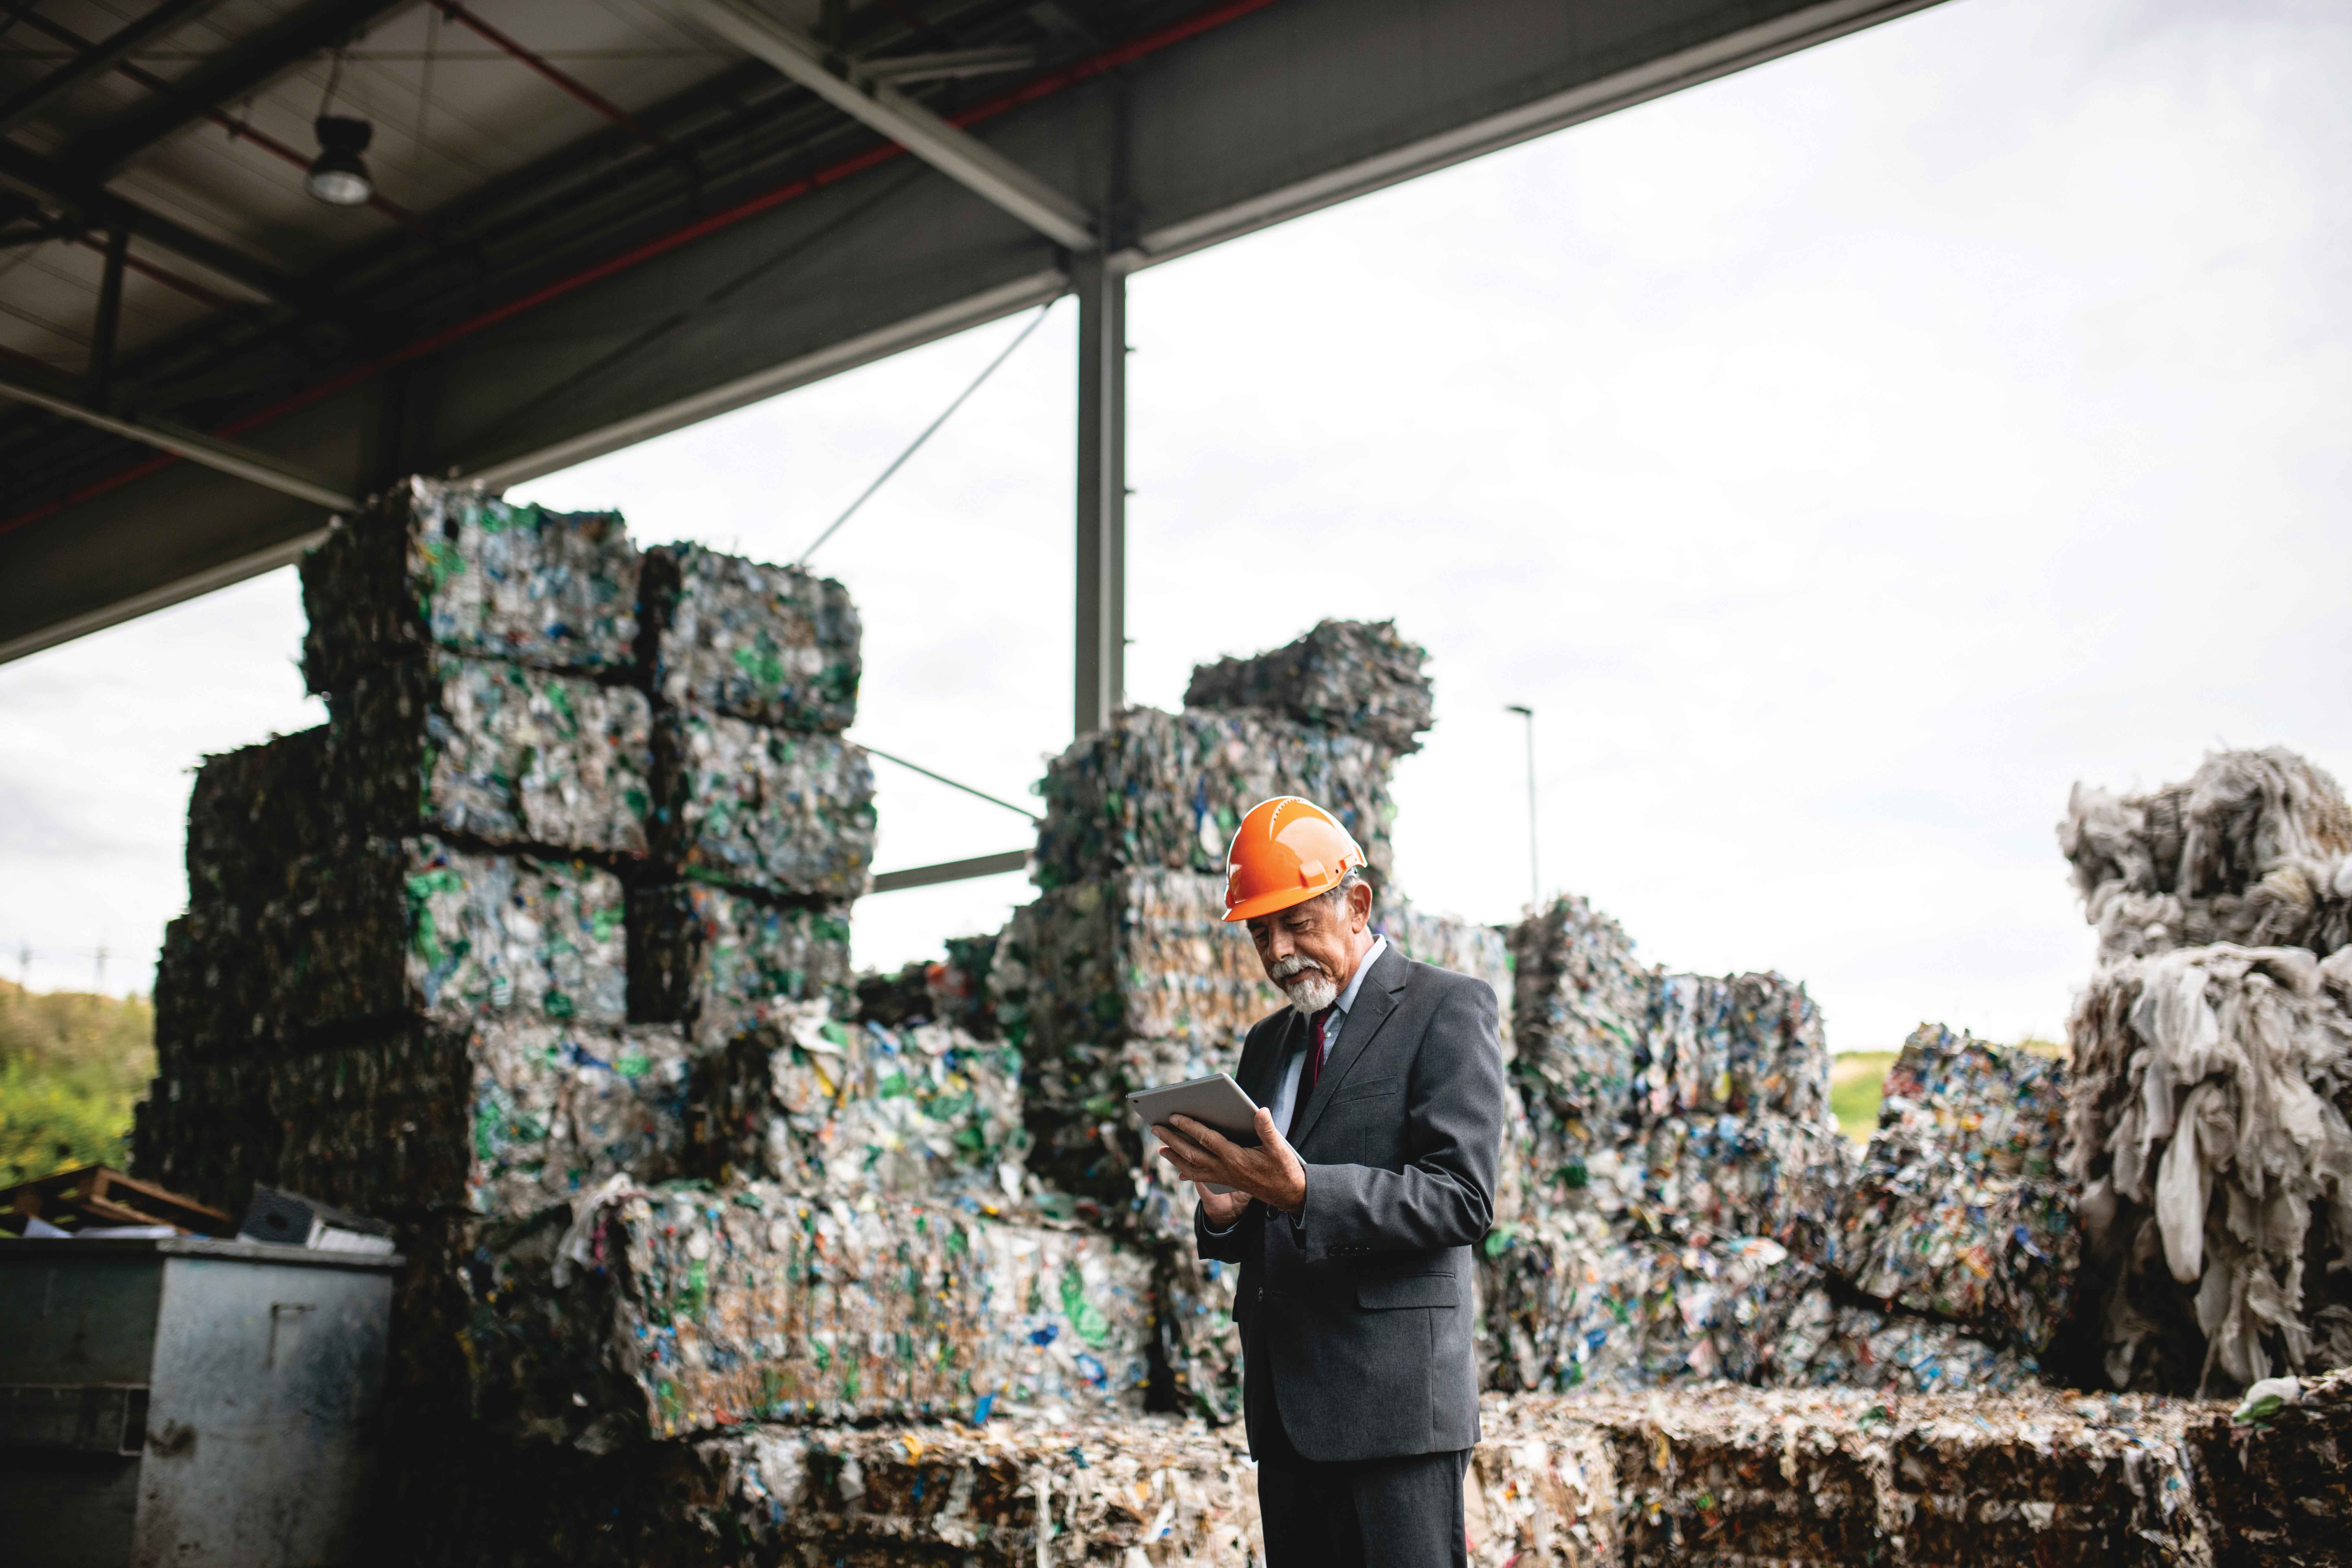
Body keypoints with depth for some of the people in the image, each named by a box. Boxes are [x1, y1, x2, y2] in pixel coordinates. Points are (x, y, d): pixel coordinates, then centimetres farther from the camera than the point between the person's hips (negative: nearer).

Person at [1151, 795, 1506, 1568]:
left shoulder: (1447, 1008, -3)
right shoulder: (1267, 1042, 19)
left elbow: (1462, 1198, -14)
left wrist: (1300, 1190, -24)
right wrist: (1225, 1214, -2)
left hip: (1391, 1397, -6)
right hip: (1283, 1406, 7)